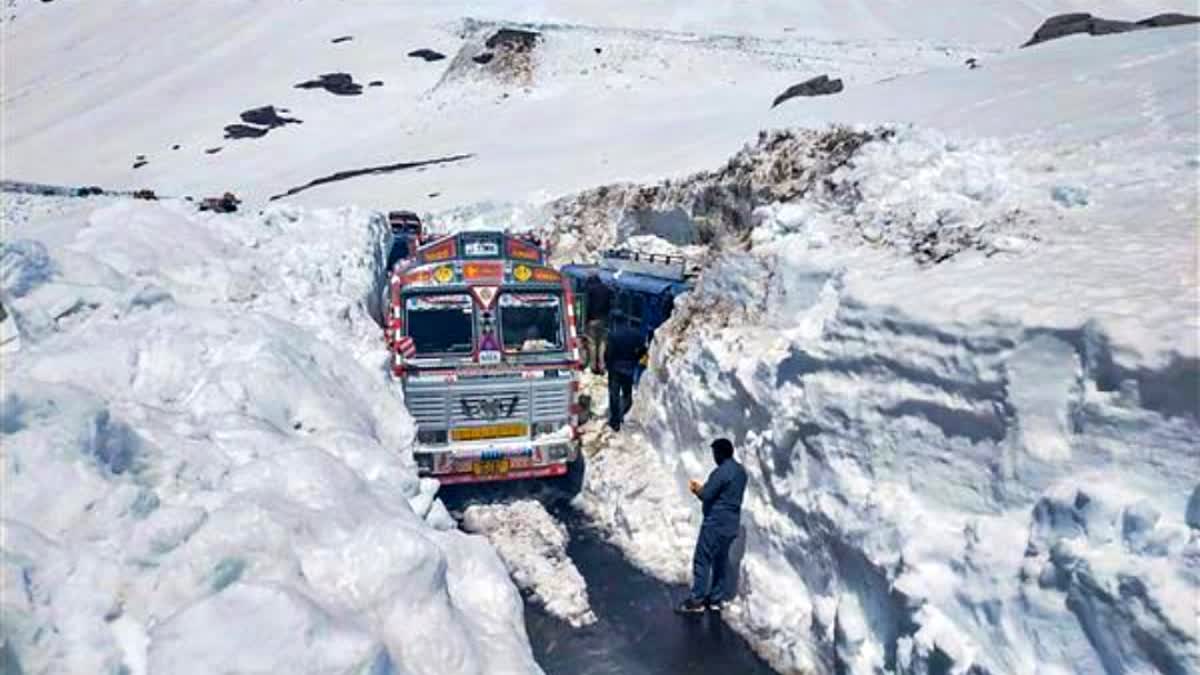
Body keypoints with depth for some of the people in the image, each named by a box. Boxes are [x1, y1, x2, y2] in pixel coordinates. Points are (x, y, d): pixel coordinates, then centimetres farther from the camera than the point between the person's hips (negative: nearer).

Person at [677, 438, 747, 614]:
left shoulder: (721, 472, -19)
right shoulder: (740, 471, 11)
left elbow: (706, 496, -18)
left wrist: (696, 489, 3)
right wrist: (703, 488, 15)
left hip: (716, 523, -9)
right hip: (731, 523, 9)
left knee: (702, 560, -2)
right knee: (721, 560, 15)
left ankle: (697, 600, 1)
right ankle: (717, 598, 20)